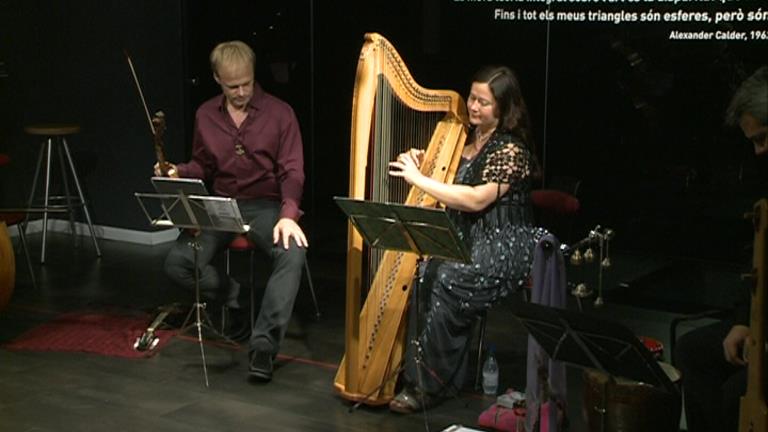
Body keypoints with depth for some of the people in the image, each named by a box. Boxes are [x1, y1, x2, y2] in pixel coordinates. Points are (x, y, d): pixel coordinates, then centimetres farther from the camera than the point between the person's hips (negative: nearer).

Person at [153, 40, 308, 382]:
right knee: (177, 263, -21)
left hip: (267, 206, -3)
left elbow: (292, 172, -7)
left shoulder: (279, 113, -4)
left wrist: (288, 214, -24)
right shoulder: (205, 115, 8)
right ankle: (239, 298, 2)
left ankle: (264, 341, -33)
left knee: (293, 253, -35)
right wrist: (178, 173, -5)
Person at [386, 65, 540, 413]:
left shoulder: (512, 150, -10)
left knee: (448, 280, -31)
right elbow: (448, 182, 22)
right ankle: (410, 369, -16)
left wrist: (418, 179, -18)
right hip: (462, 240, 7)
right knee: (418, 272, -22)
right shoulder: (467, 138, 13)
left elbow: (477, 199, -21)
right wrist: (424, 165, 1)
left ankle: (428, 385, -21)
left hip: (501, 247, -7)